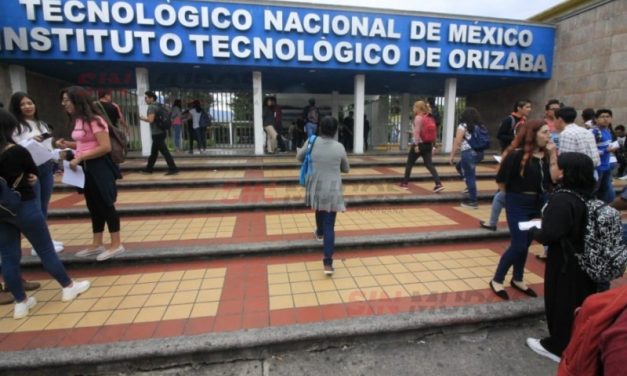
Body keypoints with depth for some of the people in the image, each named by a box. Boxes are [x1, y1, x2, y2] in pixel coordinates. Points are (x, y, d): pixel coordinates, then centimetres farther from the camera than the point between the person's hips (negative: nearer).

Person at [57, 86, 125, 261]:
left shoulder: (94, 120, -16)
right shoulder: (77, 121, 11)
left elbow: (105, 147, -22)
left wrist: (79, 158, -20)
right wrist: (67, 144, 5)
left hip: (98, 168, -9)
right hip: (85, 169, 9)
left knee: (106, 205, -2)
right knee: (93, 206, 15)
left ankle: (116, 245, 8)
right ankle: (97, 244, 26)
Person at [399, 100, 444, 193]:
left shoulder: (418, 117, -10)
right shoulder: (430, 118, 11)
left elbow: (416, 132, -17)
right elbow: (431, 133, 11)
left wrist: (416, 145, -17)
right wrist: (432, 146, 14)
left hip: (419, 144, -6)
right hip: (428, 144, 7)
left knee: (409, 163, 9)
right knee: (429, 164, 4)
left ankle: (404, 183, 17)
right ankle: (439, 184, -9)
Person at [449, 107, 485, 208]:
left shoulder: (463, 126, -4)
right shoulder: (479, 126, 13)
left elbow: (457, 142, -8)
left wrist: (452, 156, -4)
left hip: (469, 153, -7)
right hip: (479, 152, 7)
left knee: (469, 176, 0)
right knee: (460, 166, 27)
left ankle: (473, 201, 5)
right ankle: (471, 188, 23)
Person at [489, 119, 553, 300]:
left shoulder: (546, 155, 4)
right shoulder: (517, 154, -16)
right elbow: (501, 180, -13)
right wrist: (513, 194, 2)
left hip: (539, 204, 6)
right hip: (518, 204, -6)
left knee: (525, 244, 16)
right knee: (518, 245, -5)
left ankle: (518, 280, 33)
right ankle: (496, 280, 11)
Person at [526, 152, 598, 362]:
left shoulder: (562, 199, -26)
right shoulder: (589, 196, 1)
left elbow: (549, 235, -28)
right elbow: (577, 226, 12)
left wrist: (533, 230, -9)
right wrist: (547, 220, 8)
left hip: (565, 262, -8)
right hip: (586, 260, 8)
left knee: (561, 302, 9)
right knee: (579, 302, 20)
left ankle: (558, 346, 26)